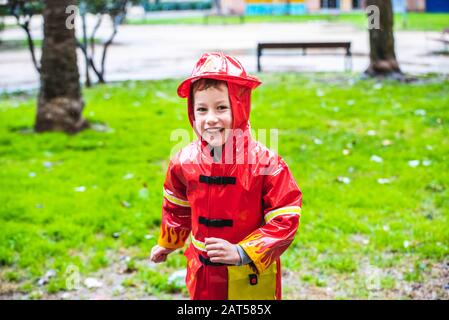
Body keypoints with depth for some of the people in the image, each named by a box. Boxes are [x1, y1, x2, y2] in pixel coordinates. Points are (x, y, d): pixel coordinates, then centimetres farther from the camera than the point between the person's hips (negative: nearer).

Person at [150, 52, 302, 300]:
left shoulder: (266, 163, -19)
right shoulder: (185, 161, -7)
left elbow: (284, 221, -17)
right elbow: (176, 207, 13)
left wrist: (241, 252, -25)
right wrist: (167, 243, 27)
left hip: (252, 278, -3)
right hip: (202, 276, 3)